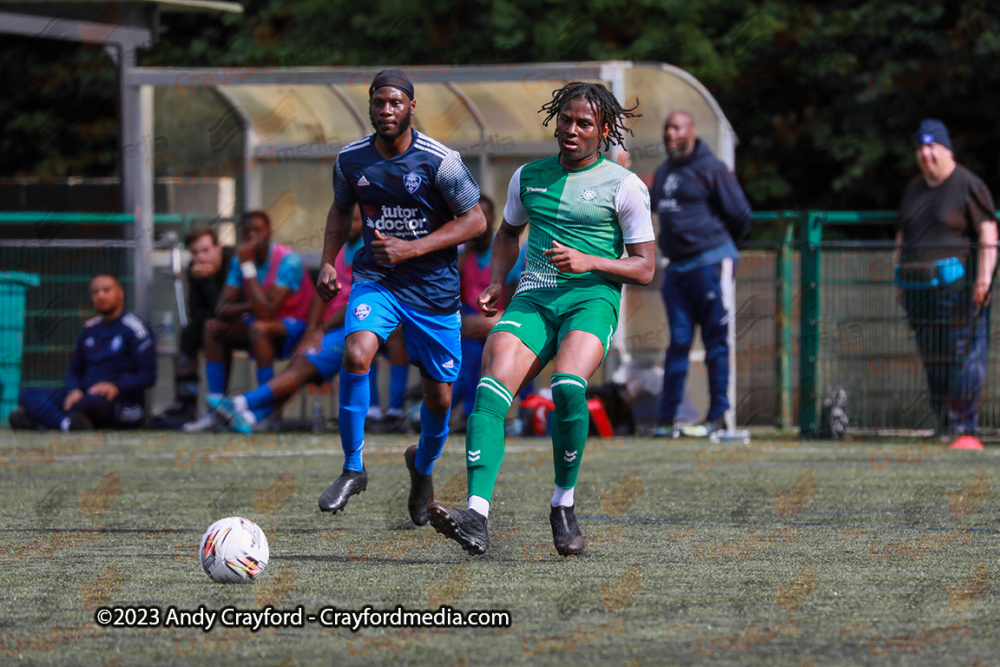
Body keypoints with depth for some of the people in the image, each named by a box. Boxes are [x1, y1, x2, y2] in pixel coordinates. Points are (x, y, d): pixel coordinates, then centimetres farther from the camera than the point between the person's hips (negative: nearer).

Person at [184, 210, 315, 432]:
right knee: (213, 326, -8)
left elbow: (266, 312, -30)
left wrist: (248, 267, -27)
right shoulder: (239, 260, 1)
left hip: (297, 327, -7)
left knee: (259, 328, -36)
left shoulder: (288, 261, -21)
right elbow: (222, 309, -3)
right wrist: (251, 306, -21)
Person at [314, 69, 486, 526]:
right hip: (376, 280, 1)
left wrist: (414, 248, -17)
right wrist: (328, 261, 3)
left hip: (433, 289, -1)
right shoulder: (351, 160, -2)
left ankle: (423, 465, 39)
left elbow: (475, 220, -8)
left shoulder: (439, 161, -13)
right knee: (356, 355, -28)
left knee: (439, 397, 4)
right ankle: (353, 468, -14)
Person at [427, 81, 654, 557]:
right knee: (492, 386, -25)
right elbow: (508, 233, 34)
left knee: (568, 386, -33)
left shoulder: (623, 186, 4)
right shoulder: (529, 177, 17)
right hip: (533, 299, 3)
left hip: (592, 298, -3)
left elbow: (643, 268, 4)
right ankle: (477, 515, -36)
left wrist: (588, 262, -12)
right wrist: (496, 284, 16)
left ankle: (564, 504, -11)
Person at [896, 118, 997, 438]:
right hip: (919, 288, 7)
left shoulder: (969, 185, -3)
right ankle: (941, 422, 10)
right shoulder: (914, 189, 18)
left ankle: (963, 422, -7)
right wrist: (900, 280, 20)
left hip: (956, 285, -7)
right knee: (931, 358, 5)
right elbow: (903, 236, 26)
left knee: (964, 355, -9)